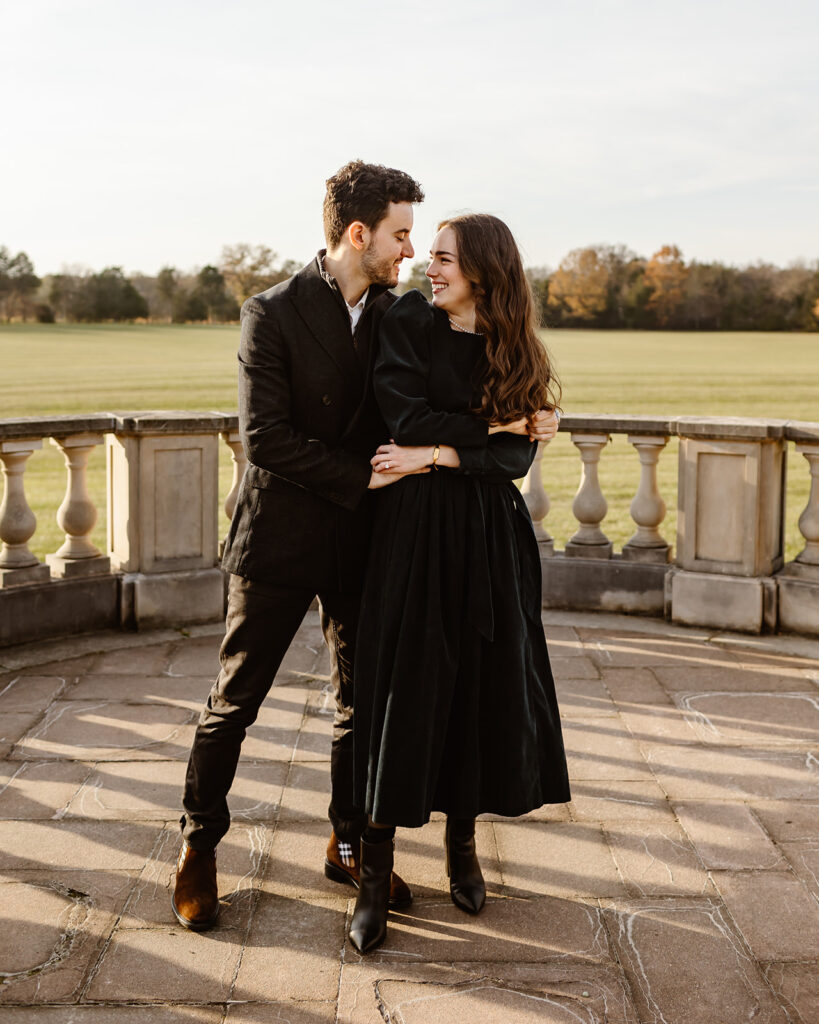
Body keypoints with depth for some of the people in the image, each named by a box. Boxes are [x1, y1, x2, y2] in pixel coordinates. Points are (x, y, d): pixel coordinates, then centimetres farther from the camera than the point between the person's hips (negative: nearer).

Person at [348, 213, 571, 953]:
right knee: (400, 691, -2)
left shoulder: (514, 352, 6)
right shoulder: (408, 324, 0)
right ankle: (375, 877, 6)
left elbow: (515, 458, -5)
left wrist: (438, 453, -14)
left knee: (480, 686, 7)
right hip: (414, 530, -2)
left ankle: (462, 845, 27)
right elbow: (408, 418, -14)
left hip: (490, 538, 3)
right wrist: (492, 428, -10)